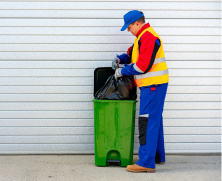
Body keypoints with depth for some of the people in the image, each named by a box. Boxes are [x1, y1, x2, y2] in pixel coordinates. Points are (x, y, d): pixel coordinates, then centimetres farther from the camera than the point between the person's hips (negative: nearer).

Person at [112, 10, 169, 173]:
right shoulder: (142, 36, 17)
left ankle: (146, 162, -10)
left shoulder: (148, 37, -18)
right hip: (152, 85, 11)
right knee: (155, 120, 17)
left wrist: (123, 71, -11)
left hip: (153, 85, -11)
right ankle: (158, 156, 29)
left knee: (148, 122, -11)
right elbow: (133, 54, 28)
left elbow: (143, 66, -22)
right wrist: (121, 58, 9)